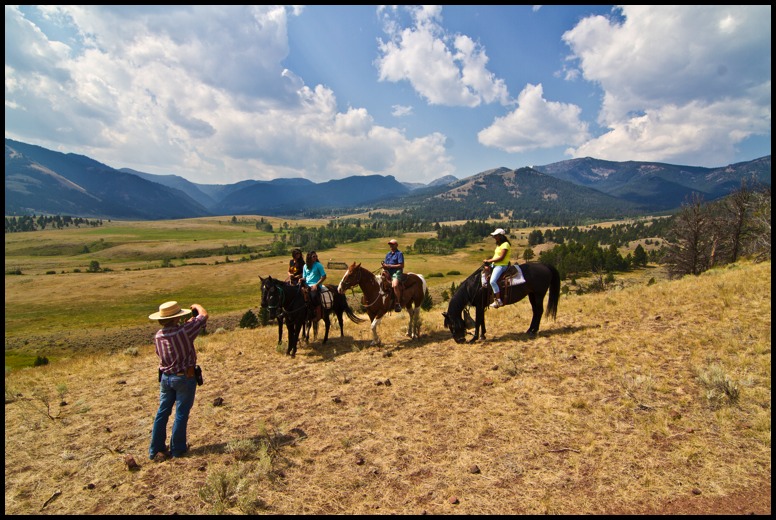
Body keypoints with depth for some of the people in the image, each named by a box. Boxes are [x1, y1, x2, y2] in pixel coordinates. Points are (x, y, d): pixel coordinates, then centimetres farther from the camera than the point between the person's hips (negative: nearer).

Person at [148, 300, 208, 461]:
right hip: (184, 377, -6)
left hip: (165, 377, 6)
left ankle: (155, 450, 23)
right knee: (181, 413, 7)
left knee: (162, 412, 15)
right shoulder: (184, 330, -22)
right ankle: (177, 449, 18)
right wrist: (197, 306, 7)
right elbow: (204, 315, -14)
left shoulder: (158, 336, -3)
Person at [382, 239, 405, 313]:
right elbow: (385, 264, 20)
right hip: (388, 273, 7)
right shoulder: (388, 254, 19)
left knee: (394, 285, -33)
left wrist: (390, 266, -16)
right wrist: (384, 266, -5)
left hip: (396, 272, -7)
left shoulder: (399, 254, -2)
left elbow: (401, 265, -11)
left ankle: (398, 303, -22)